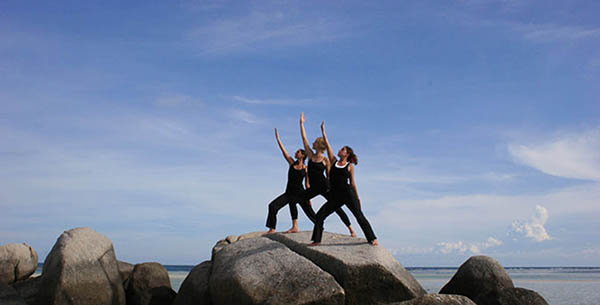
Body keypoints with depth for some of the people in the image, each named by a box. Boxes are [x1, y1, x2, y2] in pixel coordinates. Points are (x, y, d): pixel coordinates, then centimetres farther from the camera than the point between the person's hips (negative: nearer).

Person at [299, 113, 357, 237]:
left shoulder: (325, 160, -7)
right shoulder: (311, 155, 5)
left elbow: (329, 176, -3)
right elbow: (304, 139, 5)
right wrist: (301, 123, 6)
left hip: (324, 187, -6)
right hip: (313, 188, 6)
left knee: (336, 207, -6)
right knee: (296, 199, 0)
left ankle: (351, 229, 2)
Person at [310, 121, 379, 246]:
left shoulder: (350, 166, 3)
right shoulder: (334, 161, 13)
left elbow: (352, 183, 7)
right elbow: (327, 145, 11)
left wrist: (357, 198, 6)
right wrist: (323, 131, 11)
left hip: (348, 193, -4)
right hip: (335, 196, 4)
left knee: (359, 216, -7)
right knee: (320, 215, -2)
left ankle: (372, 239, 1)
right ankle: (317, 240, 7)